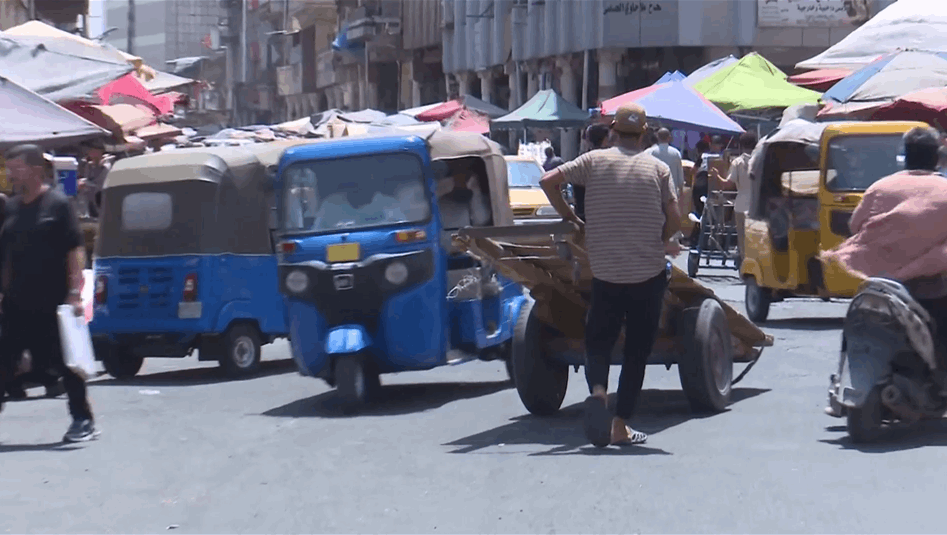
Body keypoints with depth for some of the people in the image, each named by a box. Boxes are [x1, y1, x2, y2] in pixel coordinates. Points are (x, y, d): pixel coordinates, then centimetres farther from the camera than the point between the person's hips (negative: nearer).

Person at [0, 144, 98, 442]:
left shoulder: (57, 204, -7)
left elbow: (75, 251, -11)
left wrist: (74, 292, -18)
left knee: (67, 362, 4)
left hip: (52, 304, -6)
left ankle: (83, 420, 16)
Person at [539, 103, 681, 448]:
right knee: (637, 351, 9)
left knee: (599, 340, 11)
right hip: (649, 274, 0)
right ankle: (621, 425, 6)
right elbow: (674, 219, -5)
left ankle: (597, 390, -20)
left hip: (605, 273, 0)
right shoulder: (657, 168, 1)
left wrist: (569, 217, 7)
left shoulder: (594, 161, 2)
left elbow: (548, 181, -5)